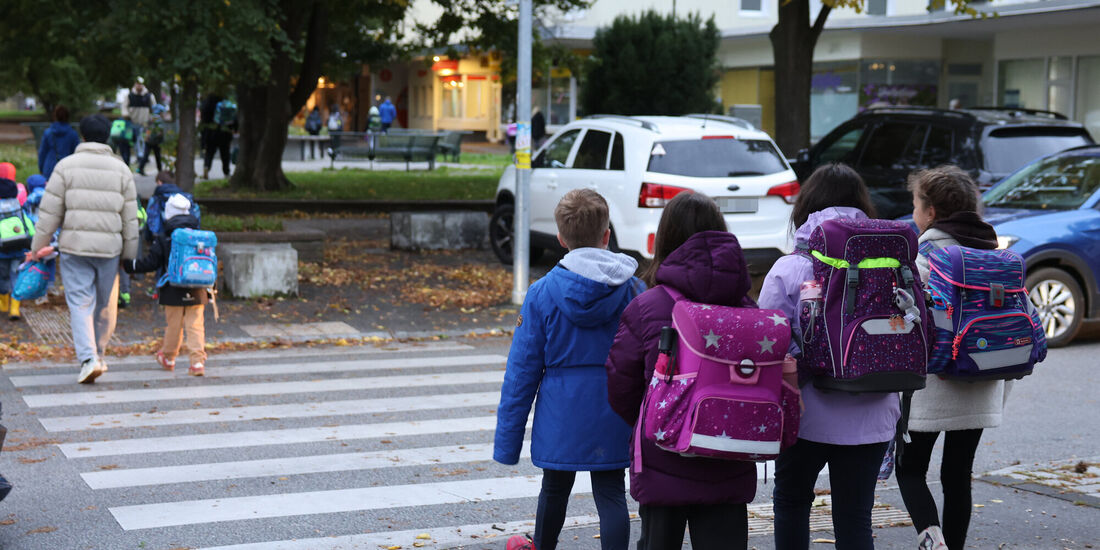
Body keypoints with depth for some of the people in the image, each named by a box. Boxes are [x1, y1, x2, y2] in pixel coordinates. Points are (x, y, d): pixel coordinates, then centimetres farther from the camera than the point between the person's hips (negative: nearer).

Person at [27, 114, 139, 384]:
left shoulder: (66, 166, -1)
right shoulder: (121, 169, 5)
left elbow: (50, 211, -2)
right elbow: (130, 218, 6)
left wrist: (37, 246, 8)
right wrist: (130, 254, 14)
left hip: (74, 245, -2)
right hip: (109, 247, 2)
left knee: (80, 303, -1)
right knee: (106, 305, 15)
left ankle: (88, 358, -16)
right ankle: (98, 354, 26)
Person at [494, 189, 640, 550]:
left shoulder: (542, 293, -8)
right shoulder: (632, 289, -5)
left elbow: (522, 370, -6)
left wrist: (507, 441, 0)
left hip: (559, 417, 0)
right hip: (612, 417, 0)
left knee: (555, 490, 19)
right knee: (610, 494, 5)